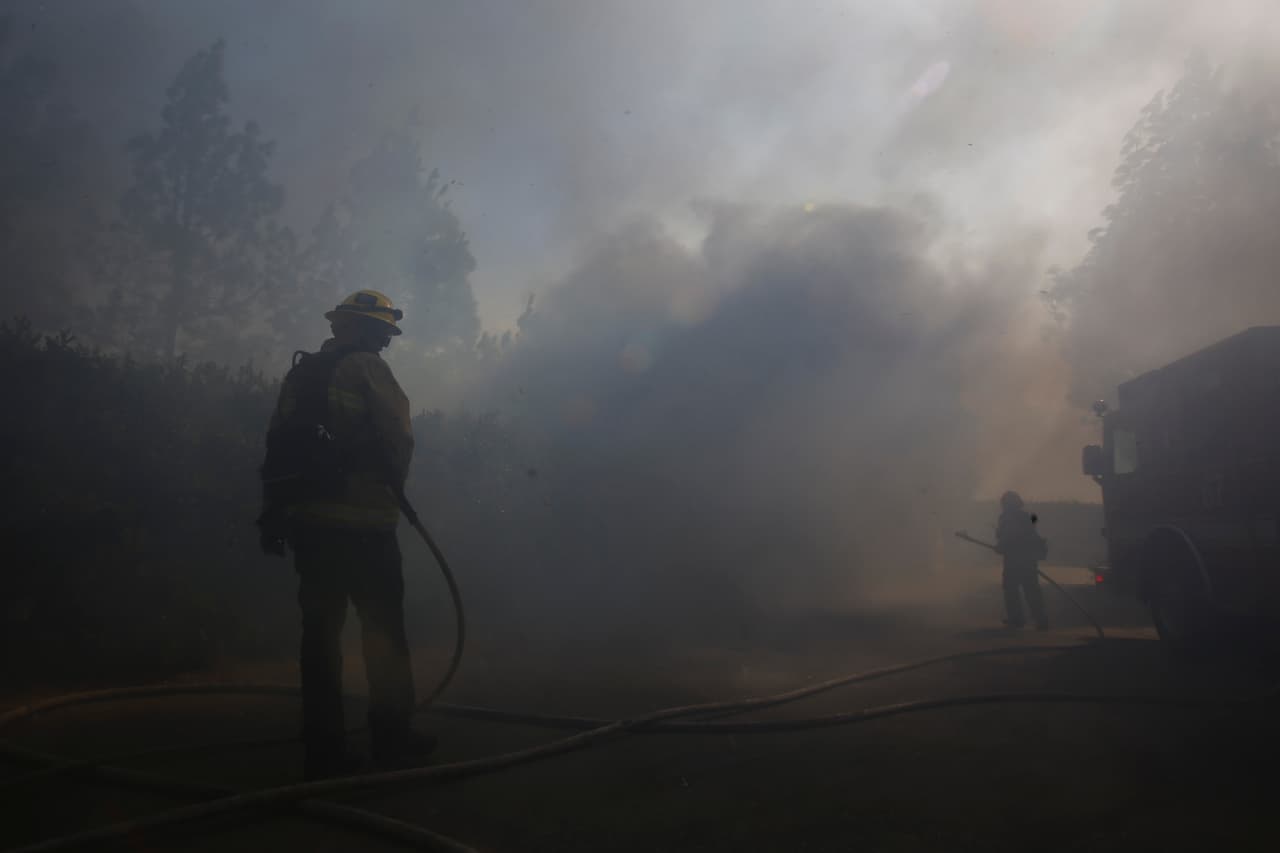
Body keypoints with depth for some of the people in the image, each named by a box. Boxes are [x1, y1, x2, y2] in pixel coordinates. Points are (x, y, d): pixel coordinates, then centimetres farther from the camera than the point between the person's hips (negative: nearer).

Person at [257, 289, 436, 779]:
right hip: (361, 521, -6)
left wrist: (274, 513, 14)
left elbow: (277, 447, 13)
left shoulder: (301, 374, 15)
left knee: (321, 631, 8)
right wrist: (392, 490, 6)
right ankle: (392, 742, 8)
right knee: (383, 630, 3)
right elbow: (397, 440, -12)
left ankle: (324, 748, 12)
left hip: (307, 520, 7)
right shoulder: (367, 368, -6)